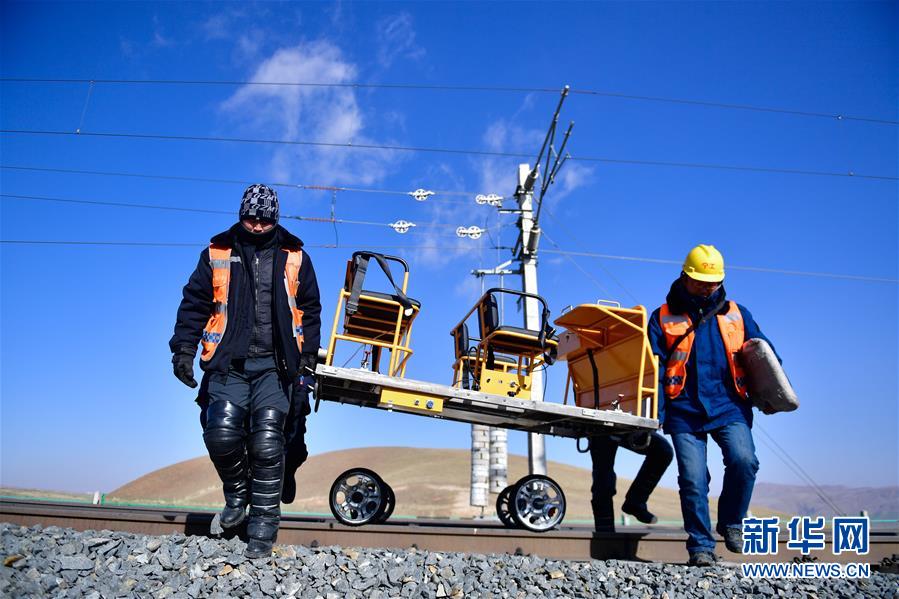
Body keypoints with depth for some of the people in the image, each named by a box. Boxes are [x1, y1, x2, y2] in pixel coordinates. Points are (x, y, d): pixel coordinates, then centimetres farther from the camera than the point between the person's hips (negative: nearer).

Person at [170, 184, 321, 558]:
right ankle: (237, 496, 17)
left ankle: (263, 525, 5)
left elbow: (309, 311, 15)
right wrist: (184, 348, 4)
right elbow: (195, 304, 13)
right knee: (222, 432, -14)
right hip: (229, 362, 1)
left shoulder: (295, 258, 11)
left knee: (267, 441, -9)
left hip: (275, 365, -1)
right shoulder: (217, 253, 11)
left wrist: (308, 357, 8)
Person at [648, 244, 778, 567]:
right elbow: (654, 369, 2)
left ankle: (731, 522, 7)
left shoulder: (736, 314, 14)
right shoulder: (663, 317, 7)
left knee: (743, 461, -19)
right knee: (693, 479, -5)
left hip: (729, 407, 1)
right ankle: (701, 546, 11)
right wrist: (655, 416, -6)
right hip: (685, 412, -1)